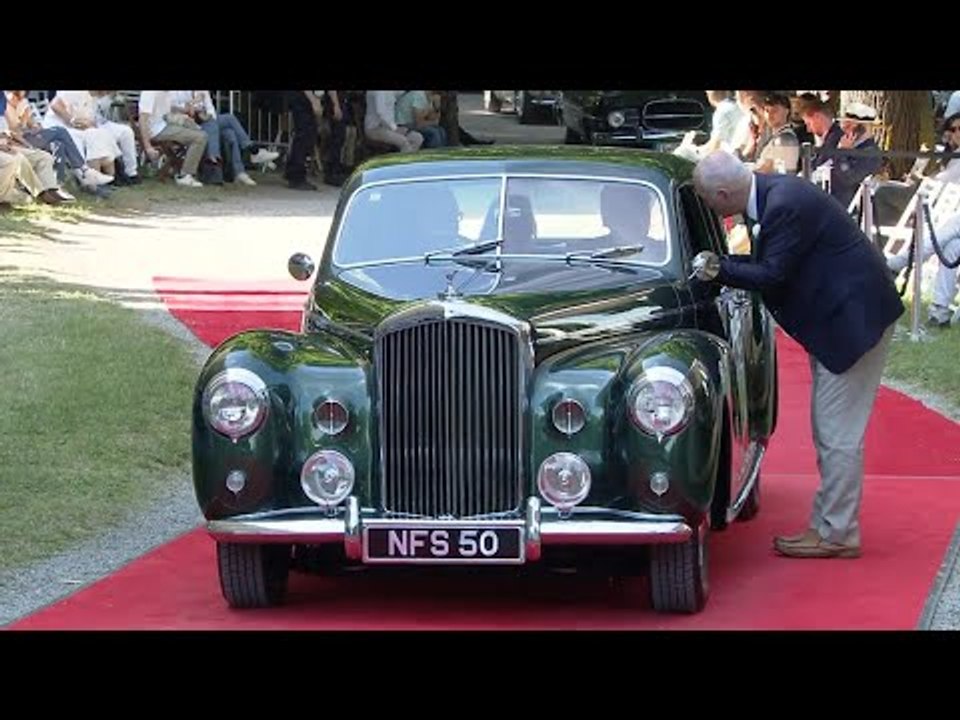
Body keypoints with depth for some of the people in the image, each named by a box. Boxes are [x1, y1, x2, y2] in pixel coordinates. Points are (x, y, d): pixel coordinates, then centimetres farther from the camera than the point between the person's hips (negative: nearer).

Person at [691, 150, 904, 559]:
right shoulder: (770, 192, 5)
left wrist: (719, 270, -12)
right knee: (831, 432, 14)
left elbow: (772, 275, -23)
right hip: (837, 315, 11)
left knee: (839, 433, -5)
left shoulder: (785, 206, -25)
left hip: (854, 318, -11)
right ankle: (830, 525, 21)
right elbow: (771, 263, 12)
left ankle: (836, 534, 1)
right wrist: (722, 267, 2)